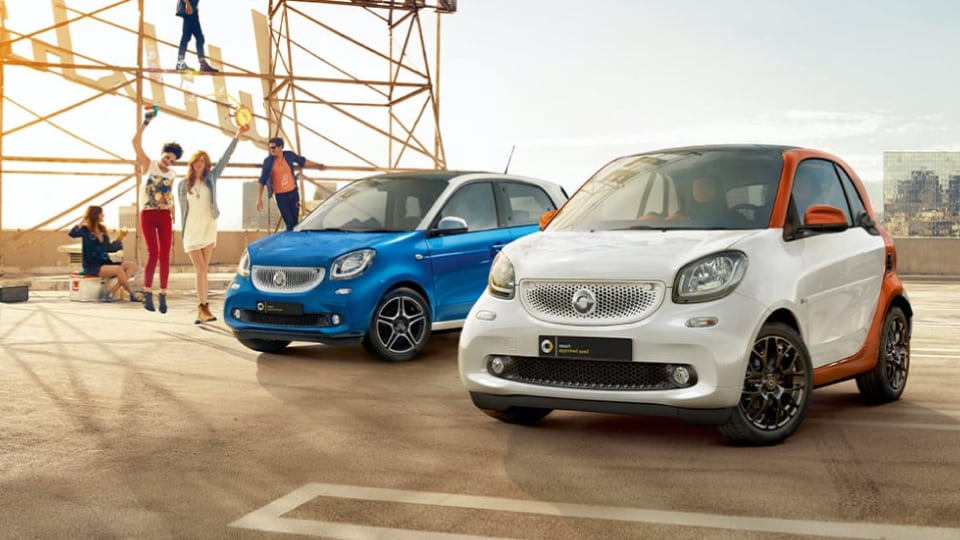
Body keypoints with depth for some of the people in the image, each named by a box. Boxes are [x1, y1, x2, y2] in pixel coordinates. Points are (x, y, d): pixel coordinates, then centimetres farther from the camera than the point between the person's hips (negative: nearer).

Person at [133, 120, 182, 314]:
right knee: (153, 253, -11)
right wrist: (146, 122, -14)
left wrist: (173, 218, 17)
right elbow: (136, 142, -7)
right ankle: (147, 294, -2)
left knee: (164, 256, -2)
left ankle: (163, 296, 1)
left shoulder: (172, 174, 12)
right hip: (147, 214, -3)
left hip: (164, 216, 3)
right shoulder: (149, 165, 3)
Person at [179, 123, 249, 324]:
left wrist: (238, 135, -8)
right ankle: (204, 308, -13)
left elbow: (225, 157, -1)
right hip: (192, 232, -1)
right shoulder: (183, 184, 6)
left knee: (203, 270, 4)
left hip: (208, 229, 1)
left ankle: (202, 310, 6)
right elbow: (183, 209, 10)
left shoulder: (211, 178, 6)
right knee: (201, 270, -9)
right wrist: (183, 231, 9)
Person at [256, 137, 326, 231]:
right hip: (280, 195, -3)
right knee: (289, 222, -6)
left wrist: (317, 165, 19)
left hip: (293, 192, 3)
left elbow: (303, 161, 13)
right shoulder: (268, 161, -12)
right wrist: (259, 199, -10)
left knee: (295, 221, 7)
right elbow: (262, 181, -8)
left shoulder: (289, 155, -7)